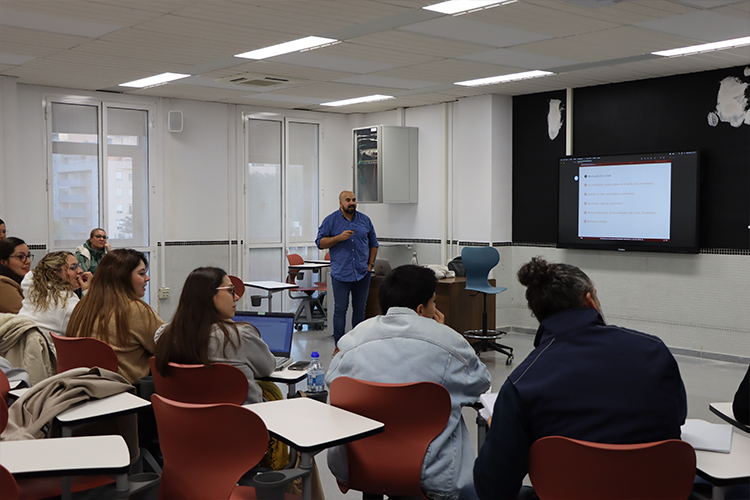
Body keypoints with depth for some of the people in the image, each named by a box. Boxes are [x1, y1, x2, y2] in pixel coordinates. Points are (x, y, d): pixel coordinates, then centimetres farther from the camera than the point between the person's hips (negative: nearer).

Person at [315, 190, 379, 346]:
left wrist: (370, 264, 7)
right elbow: (320, 243, -3)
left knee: (360, 309, 7)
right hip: (341, 273, -3)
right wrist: (339, 237, -14)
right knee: (340, 309, -2)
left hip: (362, 273, 3)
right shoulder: (331, 220, 2)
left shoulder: (365, 220, 10)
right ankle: (339, 345, 4)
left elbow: (373, 244, 16)